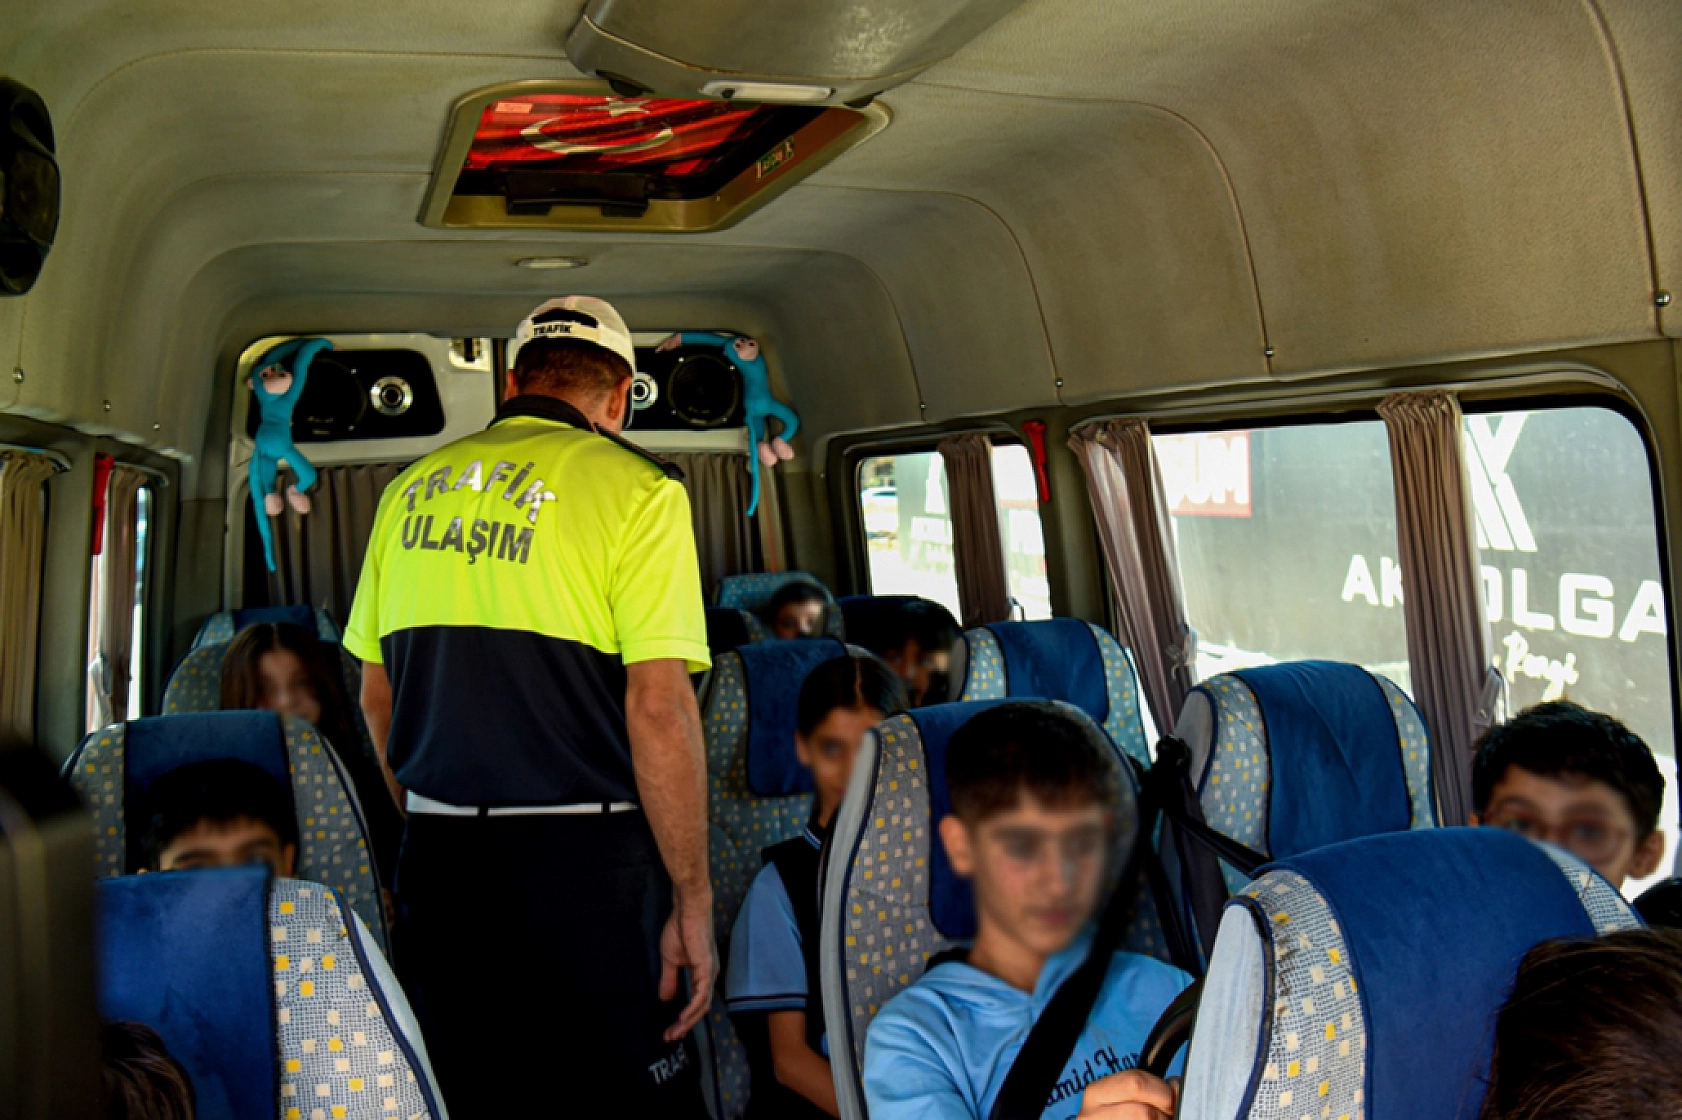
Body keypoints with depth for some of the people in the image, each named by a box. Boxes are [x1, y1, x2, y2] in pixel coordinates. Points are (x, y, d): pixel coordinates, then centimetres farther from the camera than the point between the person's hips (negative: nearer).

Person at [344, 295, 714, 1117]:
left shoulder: (410, 489, 10)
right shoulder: (633, 489, -8)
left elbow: (376, 696, 15)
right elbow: (658, 709, -14)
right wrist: (693, 900, -8)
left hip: (435, 861, 6)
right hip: (584, 864, -5)